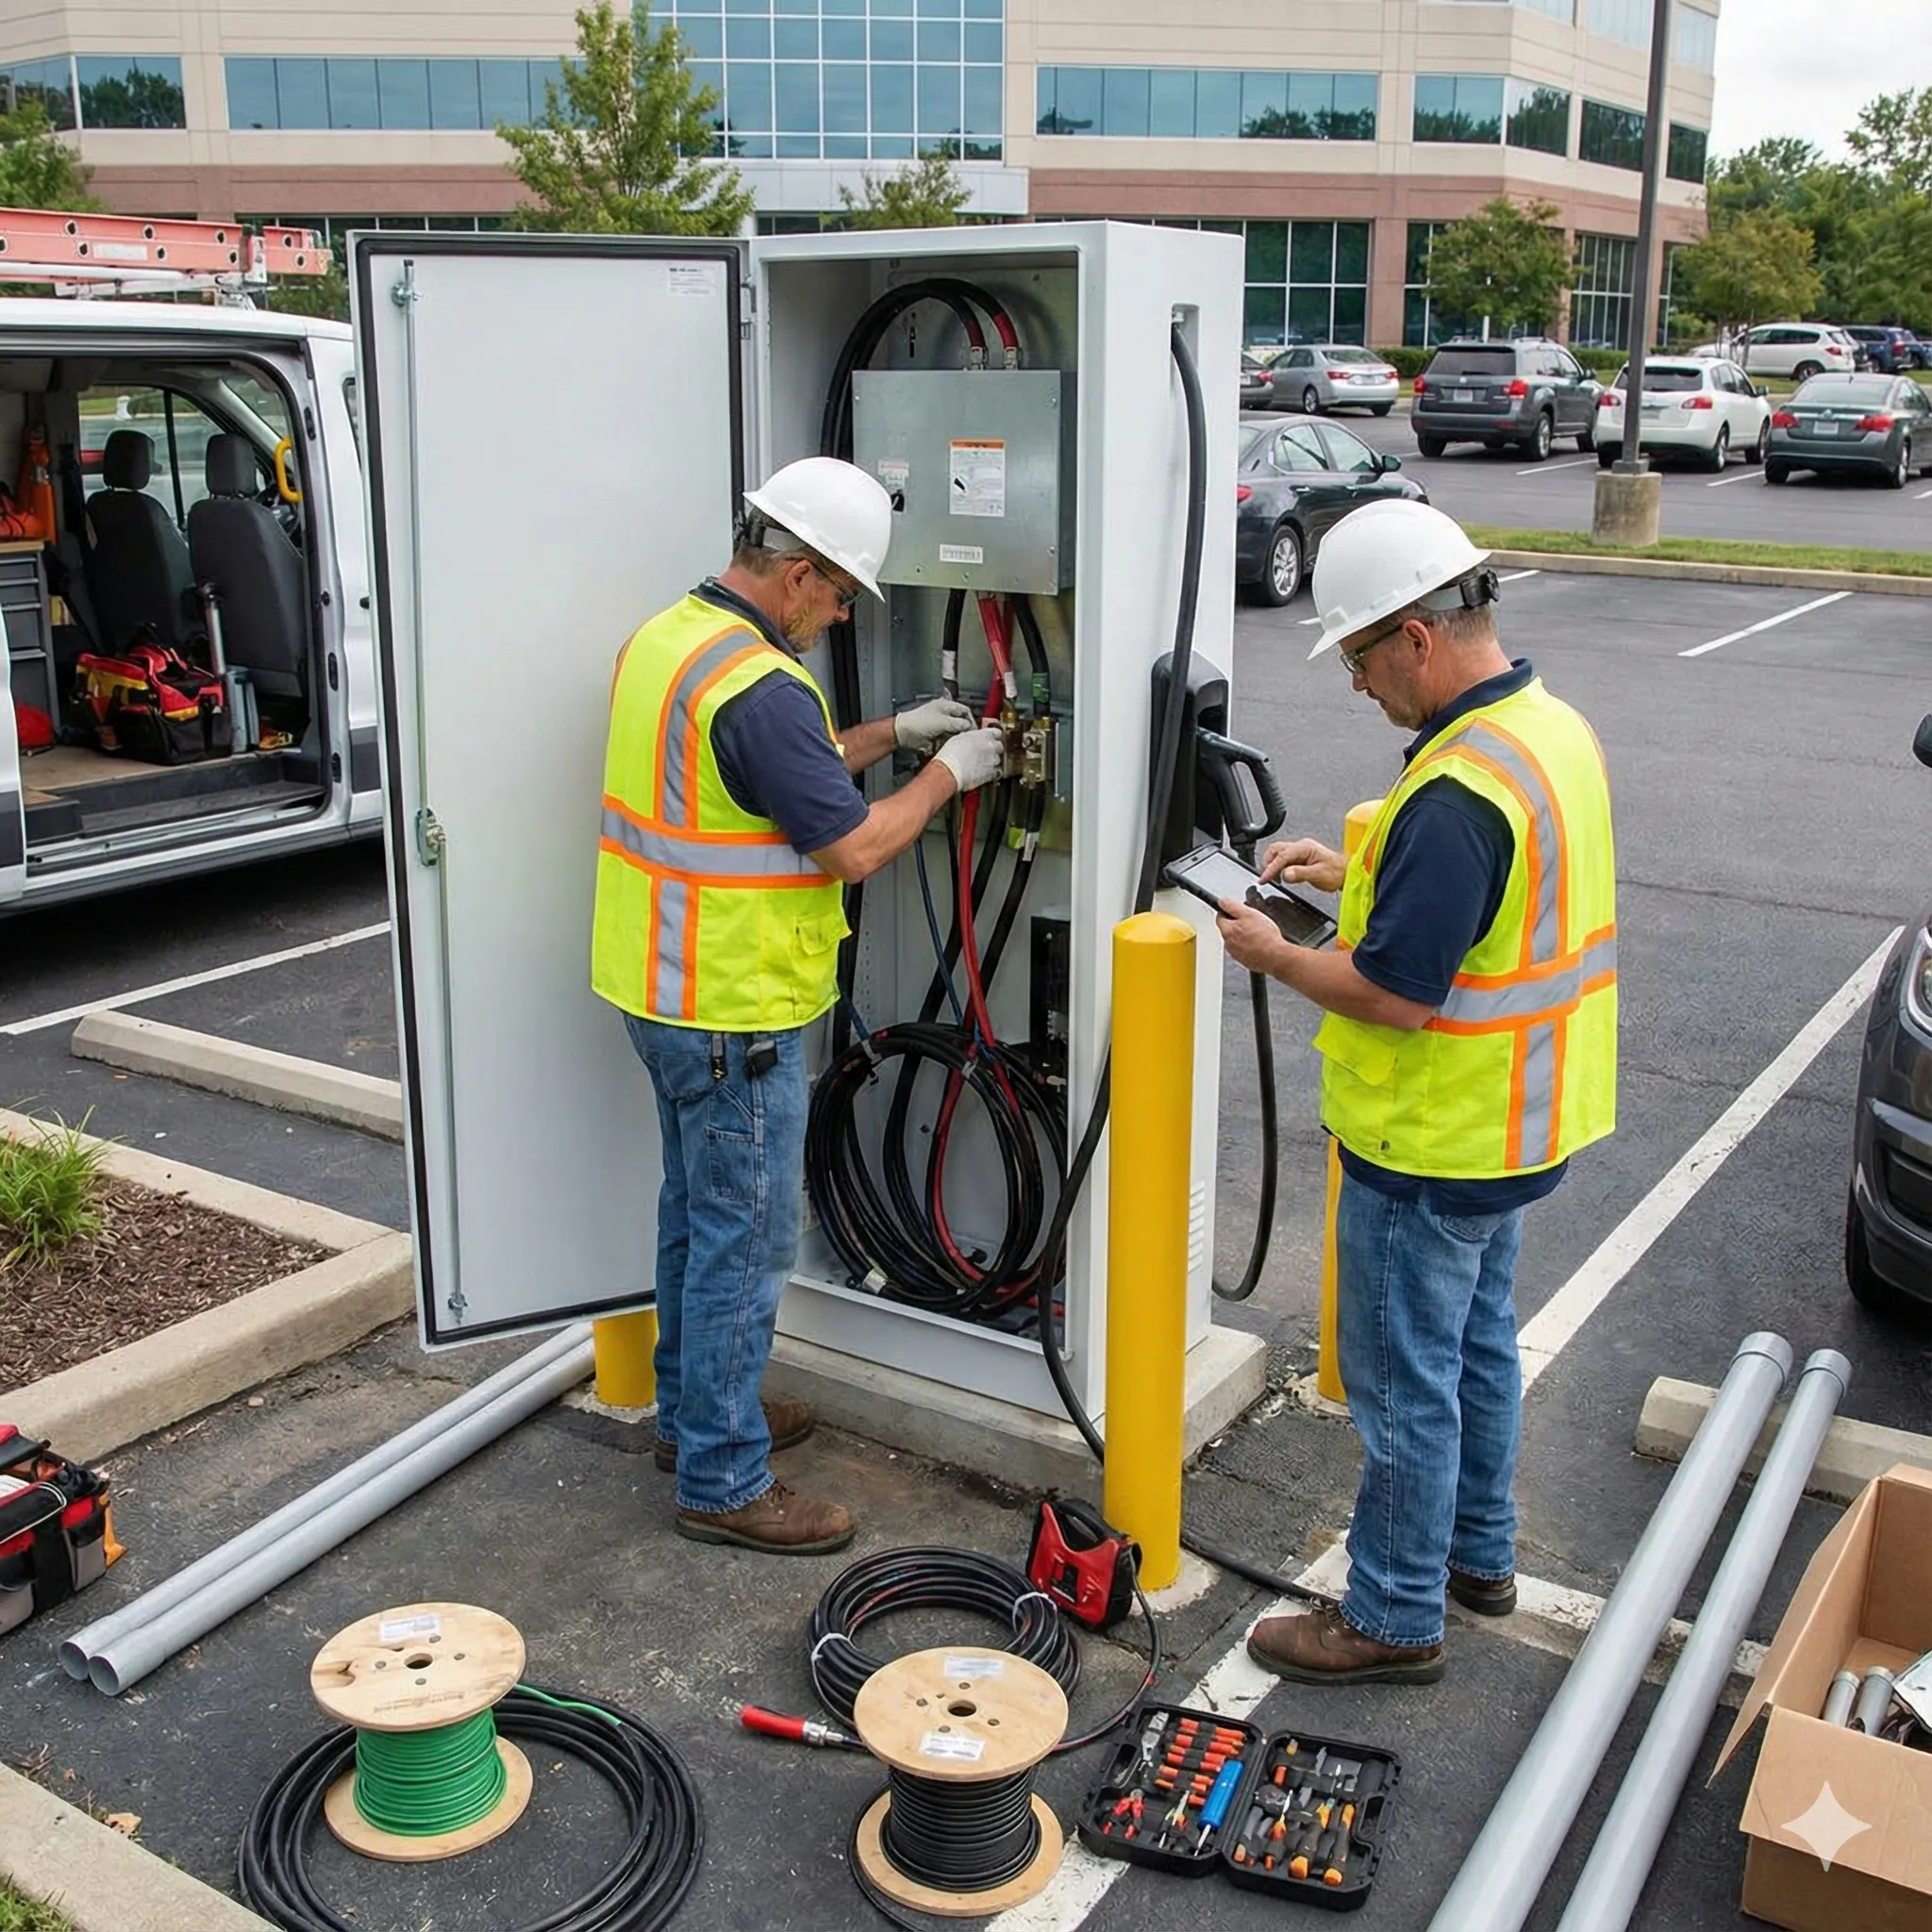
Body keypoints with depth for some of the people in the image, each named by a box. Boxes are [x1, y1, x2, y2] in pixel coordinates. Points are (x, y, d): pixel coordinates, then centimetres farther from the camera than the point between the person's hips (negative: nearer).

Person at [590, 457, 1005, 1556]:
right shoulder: (758, 687, -25)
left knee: (699, 1211, 22)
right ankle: (723, 1482, 11)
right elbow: (854, 849, -21)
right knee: (747, 1240, 0)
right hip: (733, 1013, -10)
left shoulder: (668, 640, 8)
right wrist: (947, 776, -6)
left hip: (665, 990, 10)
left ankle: (696, 1410, 37)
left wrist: (890, 736, 14)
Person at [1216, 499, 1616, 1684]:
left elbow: (1396, 996, -28)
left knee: (1405, 1383, 5)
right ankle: (1480, 1553, 41)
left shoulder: (1458, 793, -29)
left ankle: (1395, 1620, 20)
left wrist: (1276, 955, -12)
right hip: (1519, 1126, 10)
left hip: (1435, 1150, -10)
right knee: (1478, 1341, 24)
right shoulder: (1556, 730, 2)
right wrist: (1354, 875, 10)